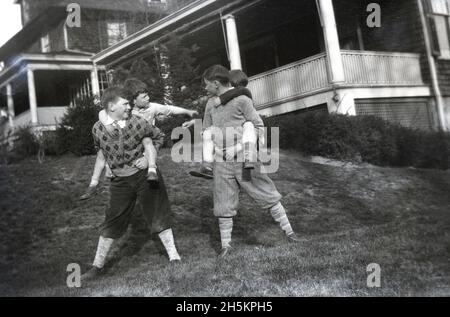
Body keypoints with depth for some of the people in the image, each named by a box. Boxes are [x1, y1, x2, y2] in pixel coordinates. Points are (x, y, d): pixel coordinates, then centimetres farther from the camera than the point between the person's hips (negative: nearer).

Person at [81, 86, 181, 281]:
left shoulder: (138, 123, -12)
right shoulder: (98, 129, -7)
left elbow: (159, 136, 3)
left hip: (145, 175, -1)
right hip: (120, 181, 2)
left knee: (159, 216, 4)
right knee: (112, 221, 8)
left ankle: (174, 257, 14)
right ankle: (97, 266, 19)